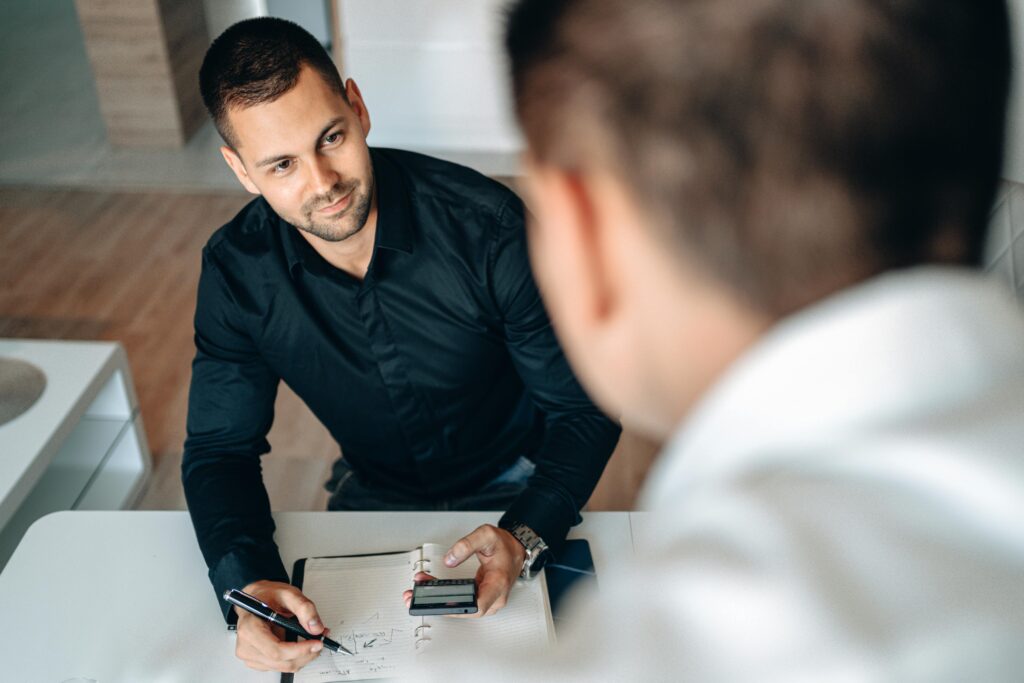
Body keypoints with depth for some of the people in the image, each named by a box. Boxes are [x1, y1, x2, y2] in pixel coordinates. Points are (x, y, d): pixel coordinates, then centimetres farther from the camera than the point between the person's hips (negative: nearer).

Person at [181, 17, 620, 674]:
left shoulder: (487, 225, -26)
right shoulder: (237, 270, -16)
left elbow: (585, 411, -18)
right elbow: (219, 448, -8)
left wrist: (524, 538, -36)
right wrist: (247, 584, -29)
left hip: (513, 491, -2)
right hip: (373, 495, 2)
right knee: (300, 648, -13)